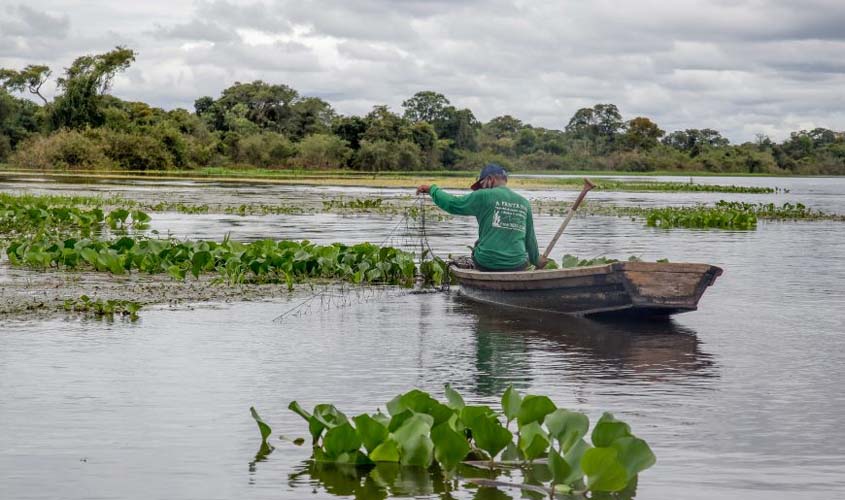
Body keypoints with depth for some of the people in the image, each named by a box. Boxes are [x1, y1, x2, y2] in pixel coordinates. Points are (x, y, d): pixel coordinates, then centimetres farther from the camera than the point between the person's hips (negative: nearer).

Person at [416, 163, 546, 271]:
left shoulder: (485, 196, -4)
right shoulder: (524, 203, 9)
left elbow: (452, 204, 1)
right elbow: (530, 238, 16)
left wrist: (432, 189, 17)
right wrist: (536, 260, 33)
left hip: (487, 264, -3)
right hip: (517, 267, 3)